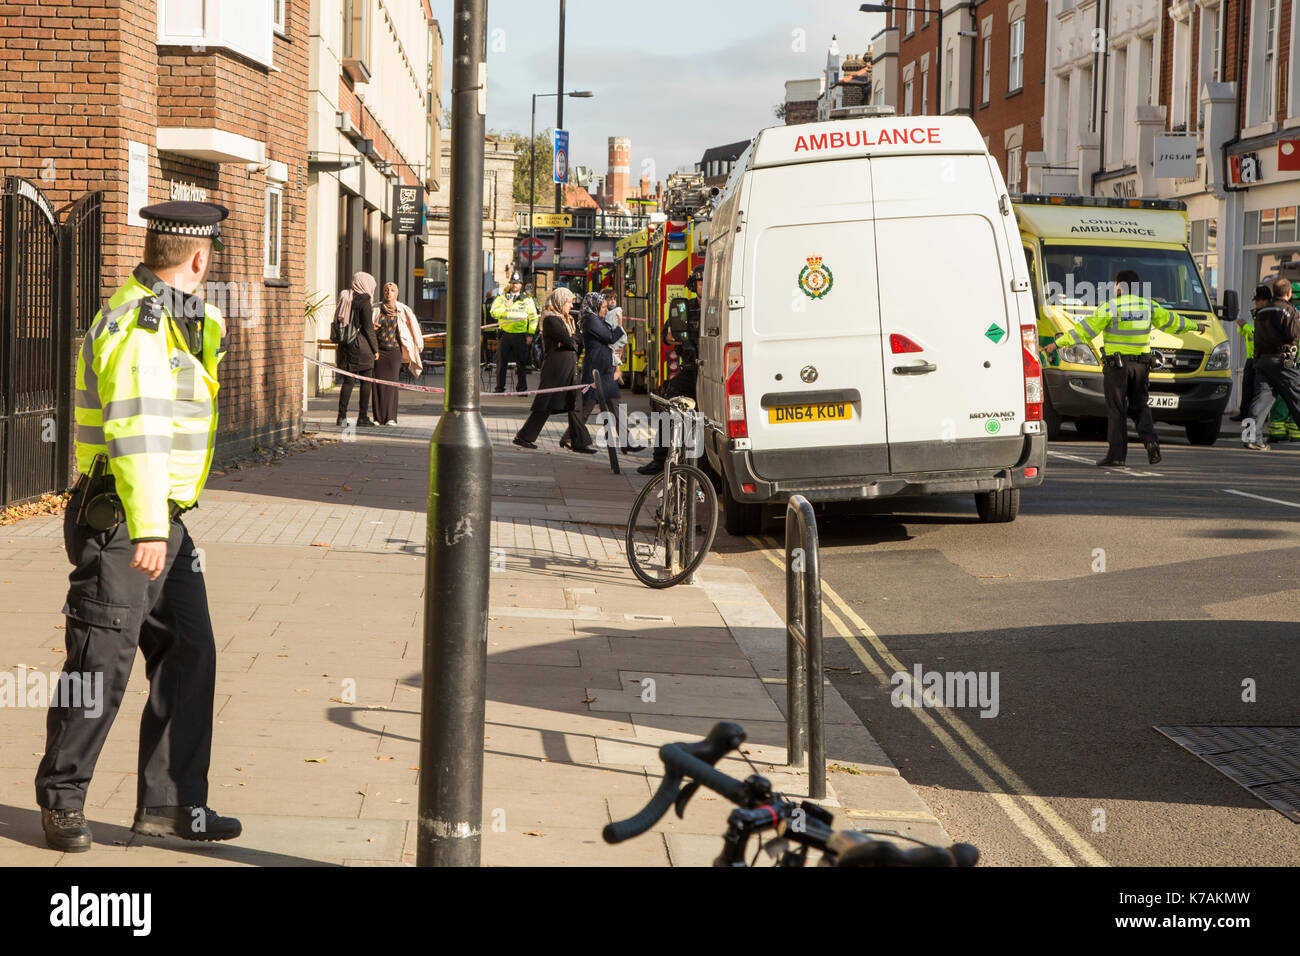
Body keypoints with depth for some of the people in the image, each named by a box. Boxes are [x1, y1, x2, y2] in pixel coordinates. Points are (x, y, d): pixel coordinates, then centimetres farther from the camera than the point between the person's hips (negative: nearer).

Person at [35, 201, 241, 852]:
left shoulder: (171, 320, 15)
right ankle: (61, 800, 13)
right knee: (100, 667, -2)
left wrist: (207, 334, 51)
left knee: (189, 654, 5)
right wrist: (146, 527, -32)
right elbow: (136, 430, -26)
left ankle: (169, 802, 11)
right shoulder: (137, 324, -17)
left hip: (162, 521, 10)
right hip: (116, 522, -10)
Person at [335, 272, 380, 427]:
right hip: (362, 345, -6)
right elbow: (368, 327, -11)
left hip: (345, 344, 6)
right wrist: (375, 348, -4)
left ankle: (342, 415, 2)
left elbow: (338, 323, 13)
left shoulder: (345, 299, 10)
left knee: (348, 380, 8)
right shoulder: (364, 301, -10)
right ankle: (362, 416, 2)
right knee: (366, 382, 3)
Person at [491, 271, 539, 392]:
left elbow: (533, 318, 7)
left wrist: (530, 334, 0)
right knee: (501, 362, 3)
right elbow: (494, 313, 0)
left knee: (521, 363, 0)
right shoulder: (502, 298, 9)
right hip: (505, 334, 1)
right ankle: (499, 388, 11)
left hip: (520, 335, -1)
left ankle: (522, 388, 7)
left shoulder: (527, 300, 7)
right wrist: (505, 306, -11)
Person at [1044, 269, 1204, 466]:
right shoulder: (1148, 306, 6)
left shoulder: (1110, 308, -9)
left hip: (1116, 366, -4)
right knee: (1139, 406, 16)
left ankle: (1116, 455, 0)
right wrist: (1194, 326, 37)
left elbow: (1085, 329, -13)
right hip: (1141, 365, 4)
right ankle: (1150, 441, -6)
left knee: (1116, 410, 1)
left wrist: (1058, 343, -12)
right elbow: (1170, 320, 19)